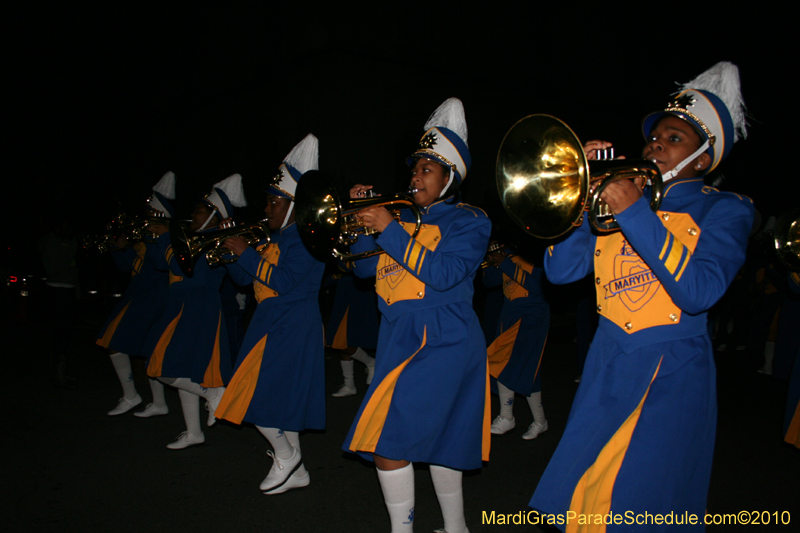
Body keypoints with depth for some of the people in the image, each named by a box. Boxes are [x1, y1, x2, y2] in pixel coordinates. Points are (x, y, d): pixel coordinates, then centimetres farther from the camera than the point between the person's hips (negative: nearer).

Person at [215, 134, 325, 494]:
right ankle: (295, 472, 24)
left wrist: (246, 252, -19)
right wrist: (232, 250, 1)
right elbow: (243, 278, 17)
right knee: (279, 398, 13)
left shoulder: (306, 238, -14)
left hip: (292, 331, -9)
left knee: (253, 397, -9)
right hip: (271, 325, 9)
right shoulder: (275, 238, 15)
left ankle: (285, 455, 11)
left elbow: (283, 281, -24)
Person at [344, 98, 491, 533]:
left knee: (387, 438, -13)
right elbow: (364, 267, 13)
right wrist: (364, 217, 0)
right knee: (433, 436, 15)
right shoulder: (404, 219, 13)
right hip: (397, 336, 7)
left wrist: (389, 230, -21)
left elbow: (443, 273, -20)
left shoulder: (468, 221, -4)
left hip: (442, 341, -6)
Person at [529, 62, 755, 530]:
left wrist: (635, 212, -25)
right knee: (584, 495, 9)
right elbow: (561, 270, -1)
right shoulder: (614, 197, 10)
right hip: (608, 366, 4)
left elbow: (699, 291, -20)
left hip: (673, 373, -4)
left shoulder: (724, 209, -1)